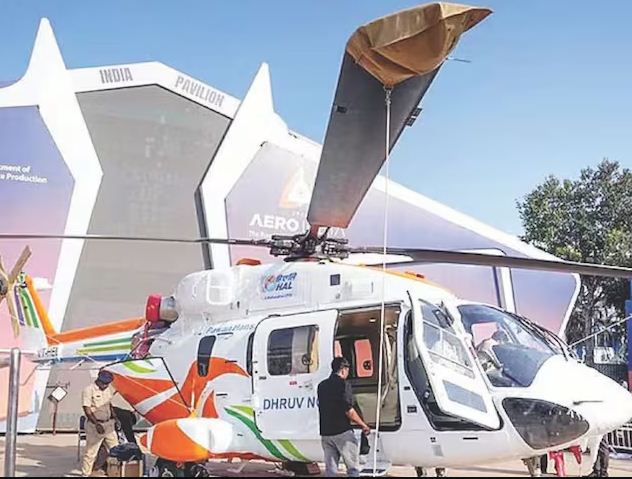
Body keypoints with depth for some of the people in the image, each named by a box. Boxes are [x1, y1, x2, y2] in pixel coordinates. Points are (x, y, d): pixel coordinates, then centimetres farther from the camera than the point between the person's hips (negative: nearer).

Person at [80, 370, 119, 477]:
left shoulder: (108, 389, 8)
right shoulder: (88, 390, -13)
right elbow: (87, 410, -17)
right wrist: (97, 424, -24)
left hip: (109, 424, 7)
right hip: (94, 425, -7)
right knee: (90, 451, -2)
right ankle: (85, 474, 10)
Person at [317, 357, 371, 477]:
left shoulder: (322, 386, 13)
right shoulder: (343, 384, -10)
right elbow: (349, 410, -14)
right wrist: (364, 426, -5)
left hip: (325, 433, 7)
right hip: (342, 432, -7)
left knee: (330, 469, 9)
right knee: (353, 468, 0)